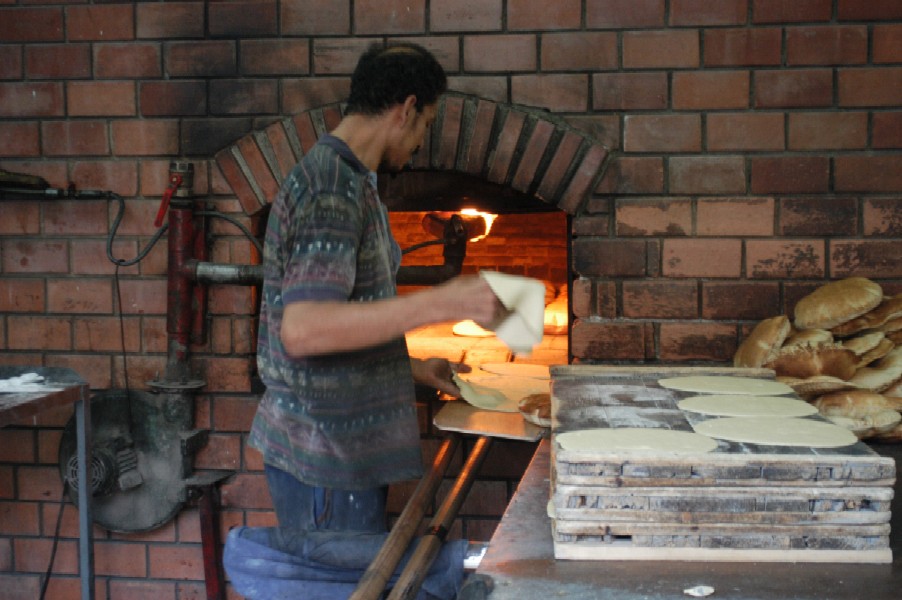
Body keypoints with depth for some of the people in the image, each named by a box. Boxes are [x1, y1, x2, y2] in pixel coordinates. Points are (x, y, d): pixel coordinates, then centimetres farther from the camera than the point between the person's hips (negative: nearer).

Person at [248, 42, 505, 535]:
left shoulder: (348, 180, 14)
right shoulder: (334, 185, -18)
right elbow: (303, 329, -31)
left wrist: (413, 369, 23)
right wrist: (441, 303, -31)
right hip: (325, 461, -10)